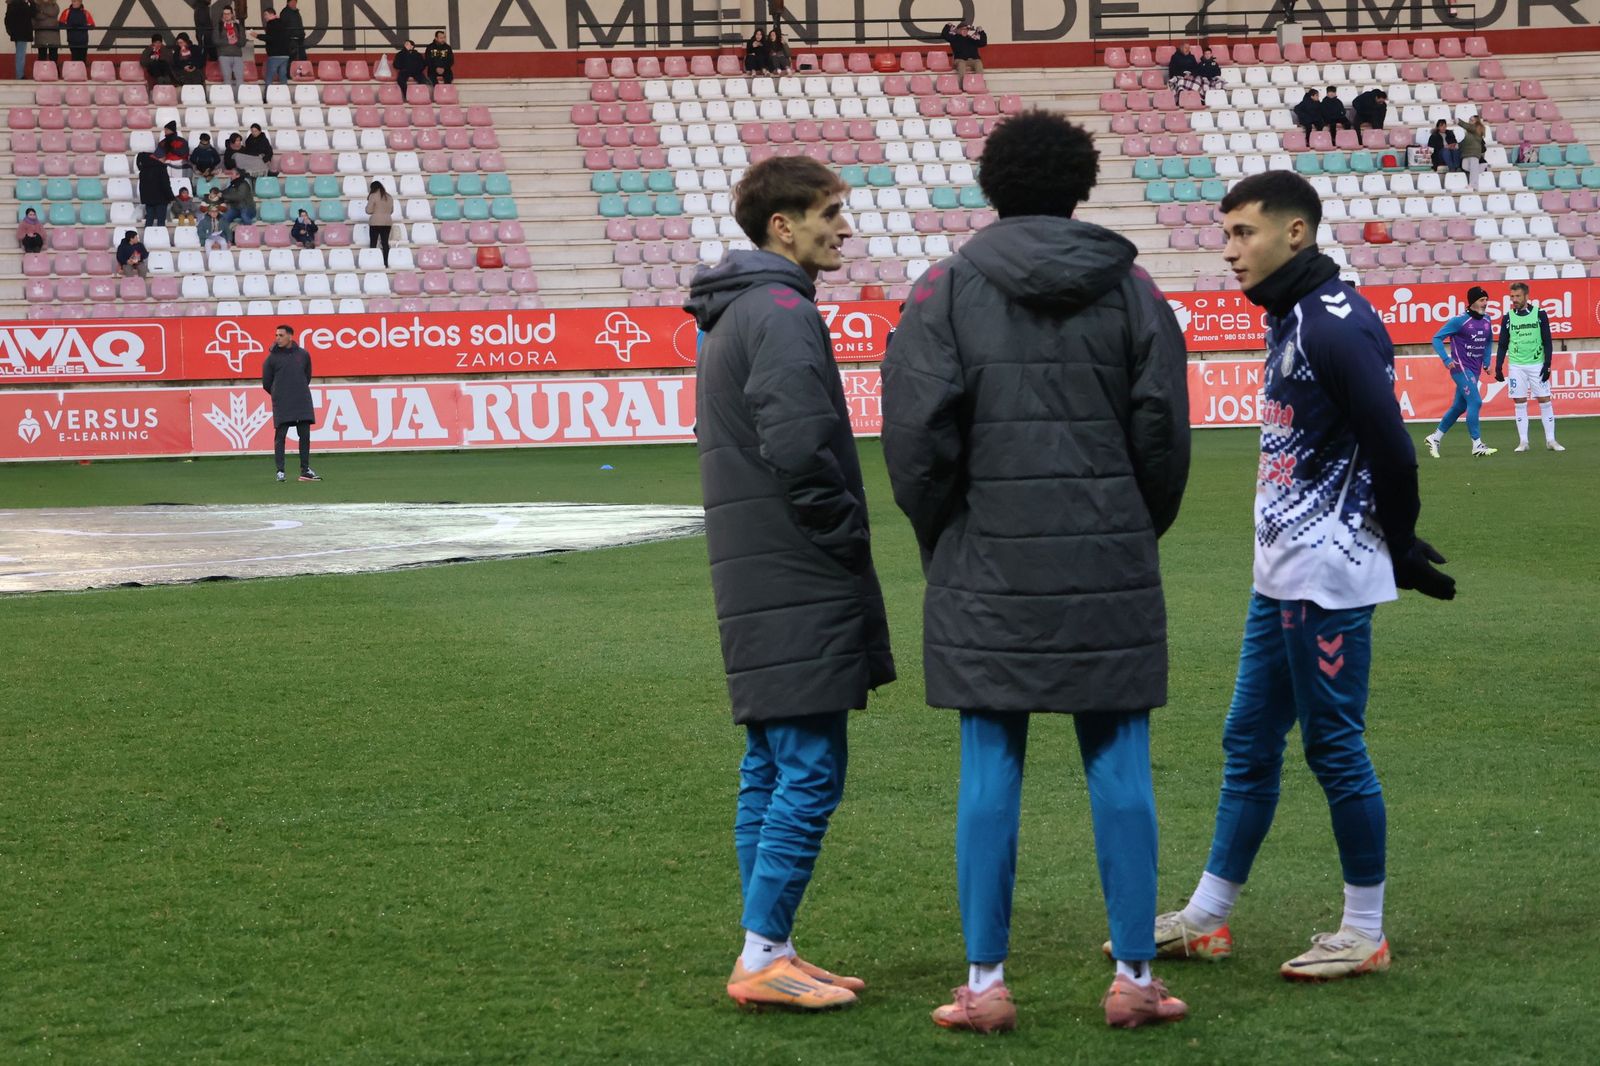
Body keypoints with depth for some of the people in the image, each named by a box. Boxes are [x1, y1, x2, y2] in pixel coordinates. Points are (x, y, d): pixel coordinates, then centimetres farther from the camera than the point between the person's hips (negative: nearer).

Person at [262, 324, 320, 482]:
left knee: (305, 435, 3)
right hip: (282, 405, -3)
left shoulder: (303, 355, 8)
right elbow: (266, 383, 7)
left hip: (302, 402, 3)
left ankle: (305, 470, 10)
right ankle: (280, 471, -3)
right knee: (280, 436, -5)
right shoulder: (272, 358, 1)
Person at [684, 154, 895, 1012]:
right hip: (796, 583, -10)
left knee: (771, 765, 12)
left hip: (753, 578, 10)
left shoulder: (731, 315, 18)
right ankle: (763, 956, -7)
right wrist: (847, 542, -11)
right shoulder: (781, 312, -14)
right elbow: (801, 447, -24)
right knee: (811, 765, -8)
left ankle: (766, 954, 15)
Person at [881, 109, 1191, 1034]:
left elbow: (917, 436, -6)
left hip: (988, 569, -1)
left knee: (990, 769, 4)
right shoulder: (1130, 289, 3)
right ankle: (1135, 976, 9)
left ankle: (986, 983, 5)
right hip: (1109, 572, 1)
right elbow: (1162, 432, 2)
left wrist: (943, 538, 10)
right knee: (1120, 768, 6)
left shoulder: (946, 292, -2)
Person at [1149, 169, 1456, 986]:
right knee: (1248, 742, 14)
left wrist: (1399, 551, -7)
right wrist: (1395, 552, 12)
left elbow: (1391, 451, -19)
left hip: (1327, 580, -10)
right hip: (1279, 578, 10)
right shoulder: (1289, 321, 13)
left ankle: (1366, 932, 8)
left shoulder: (1336, 324, -17)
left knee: (1334, 746, -3)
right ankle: (1206, 919, 22)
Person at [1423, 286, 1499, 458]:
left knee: (1459, 406, 11)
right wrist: (1446, 360, -20)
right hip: (1461, 367, -7)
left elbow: (1488, 340, 26)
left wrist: (1486, 361, 15)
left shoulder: (1486, 320, 7)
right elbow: (1437, 338, -10)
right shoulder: (1460, 321, -12)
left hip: (1475, 371, 7)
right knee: (1475, 401, -16)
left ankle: (1434, 438, 24)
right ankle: (1477, 445, -12)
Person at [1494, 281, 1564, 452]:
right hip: (1516, 366, 2)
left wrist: (1547, 366, -7)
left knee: (1545, 401, -2)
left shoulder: (1540, 314, -1)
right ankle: (1523, 442, 5)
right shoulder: (1508, 317, 5)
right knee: (1519, 404, 0)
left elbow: (1547, 342, 0)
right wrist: (1498, 368, 4)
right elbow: (1502, 345, 10)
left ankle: (1551, 440, 4)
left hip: (1537, 364, -2)